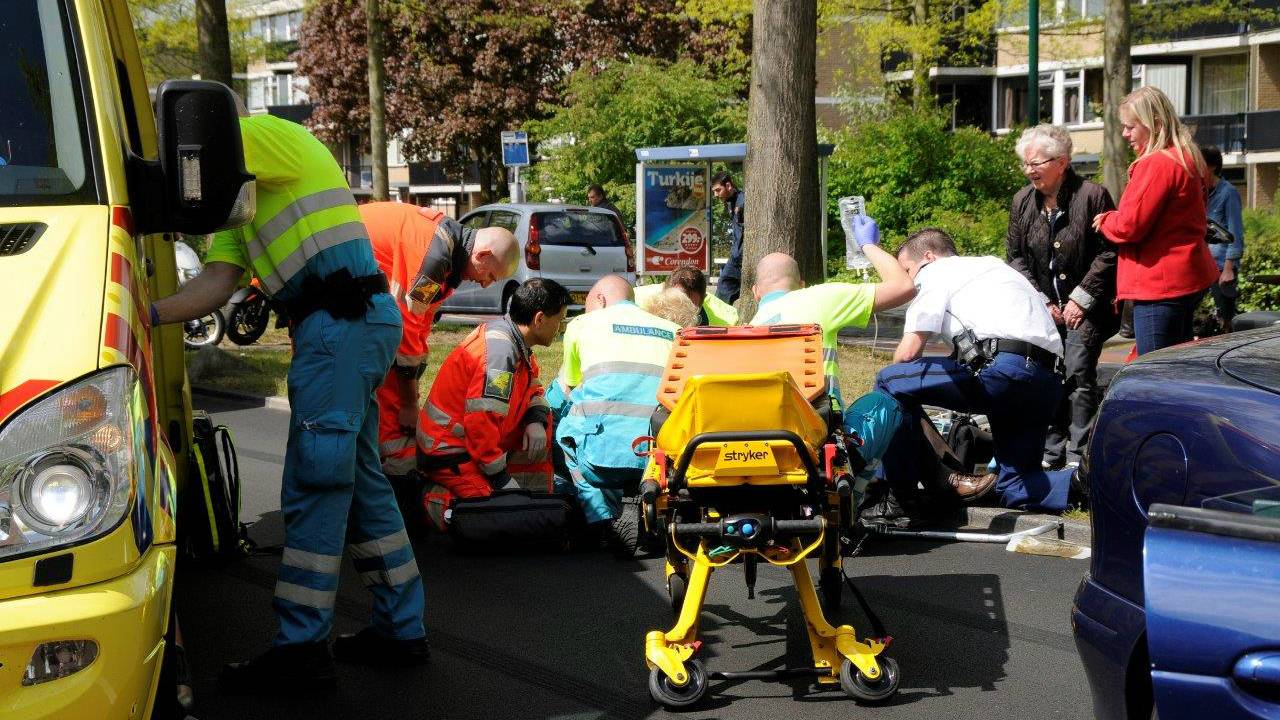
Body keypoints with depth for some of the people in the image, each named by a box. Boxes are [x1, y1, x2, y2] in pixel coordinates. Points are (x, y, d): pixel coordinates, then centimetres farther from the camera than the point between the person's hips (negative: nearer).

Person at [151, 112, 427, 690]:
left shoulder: (265, 132, -2)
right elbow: (215, 284, 10)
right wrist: (149, 313, -4)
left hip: (344, 319, -10)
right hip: (355, 322, 10)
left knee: (314, 480, -9)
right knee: (357, 478, 14)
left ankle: (301, 647, -4)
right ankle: (401, 630, 22)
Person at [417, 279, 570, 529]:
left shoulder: (516, 342, 5)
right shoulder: (499, 351, -24)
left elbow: (532, 389, 18)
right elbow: (481, 420, -28)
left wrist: (536, 420, -5)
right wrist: (500, 478, -20)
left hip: (476, 440, 10)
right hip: (449, 452, -10)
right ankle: (437, 498, -3)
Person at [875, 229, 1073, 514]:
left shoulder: (935, 272, 10)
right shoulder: (993, 264, 35)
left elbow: (909, 351, 1)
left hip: (1004, 366, -8)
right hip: (1049, 381, 8)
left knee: (890, 382, 1)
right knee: (1016, 489, 18)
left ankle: (905, 491, 8)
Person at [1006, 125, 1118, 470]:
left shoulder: (1092, 195, -12)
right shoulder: (1022, 201, 4)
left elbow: (1109, 253, -11)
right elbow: (1014, 256, 7)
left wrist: (1081, 300, -13)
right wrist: (1041, 301, -3)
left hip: (1086, 307, -5)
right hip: (1043, 308, 5)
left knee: (1078, 373, -13)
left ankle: (1079, 455, -7)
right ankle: (1051, 452, 11)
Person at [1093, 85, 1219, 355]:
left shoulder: (1156, 164, -17)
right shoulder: (1186, 159, 16)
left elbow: (1130, 226, -20)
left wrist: (1104, 220, 2)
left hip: (1161, 285, -11)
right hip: (1190, 280, 11)